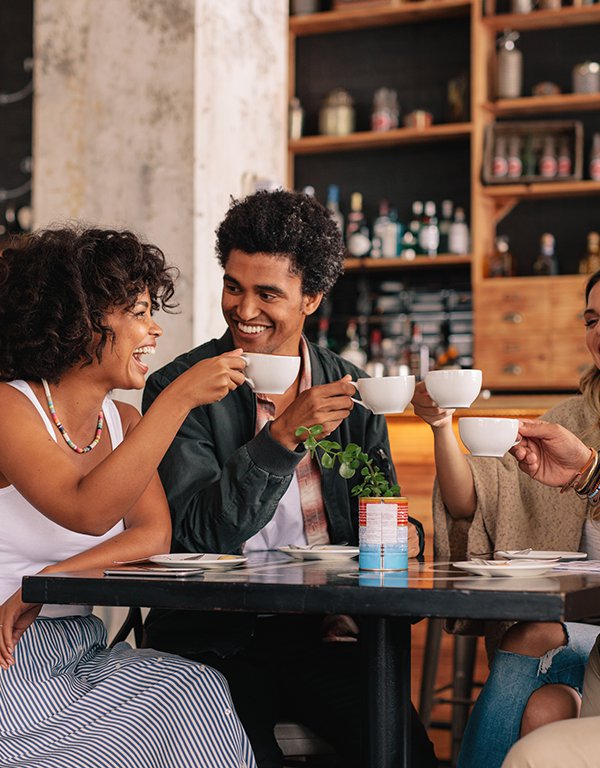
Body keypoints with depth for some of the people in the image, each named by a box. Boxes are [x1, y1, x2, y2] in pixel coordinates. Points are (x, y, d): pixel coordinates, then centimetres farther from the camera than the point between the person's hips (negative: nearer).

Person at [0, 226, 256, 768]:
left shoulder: (123, 422, 11)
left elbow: (154, 534, -2)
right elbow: (88, 512, -26)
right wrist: (179, 398, -25)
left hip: (79, 652, 6)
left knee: (195, 690, -22)